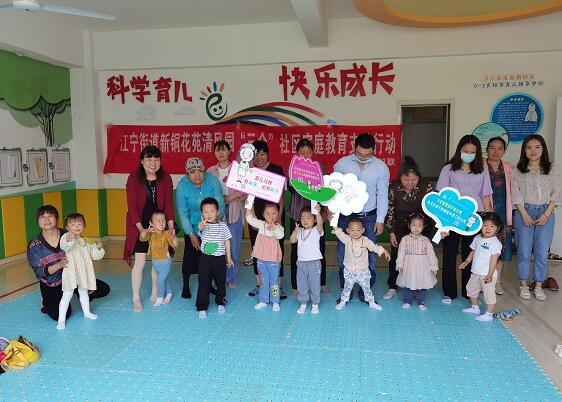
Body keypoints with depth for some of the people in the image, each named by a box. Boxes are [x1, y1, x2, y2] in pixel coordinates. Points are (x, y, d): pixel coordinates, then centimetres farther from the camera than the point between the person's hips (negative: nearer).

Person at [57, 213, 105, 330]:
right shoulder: (66, 237, -13)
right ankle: (61, 319, 5)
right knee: (67, 295, -4)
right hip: (71, 271, -6)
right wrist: (69, 240, -58)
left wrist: (98, 248, -7)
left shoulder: (86, 241, 7)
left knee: (84, 292, 22)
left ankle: (87, 312, 40)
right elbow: (64, 247, -37)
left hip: (84, 271, 6)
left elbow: (94, 255, 13)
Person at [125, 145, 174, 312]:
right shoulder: (134, 178, -10)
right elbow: (132, 206, -12)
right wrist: (141, 228, -18)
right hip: (139, 226, -3)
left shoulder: (165, 179, -2)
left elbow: (168, 204, -3)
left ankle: (155, 294, 28)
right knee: (140, 262, -1)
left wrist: (171, 226, -10)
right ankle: (136, 299, 13)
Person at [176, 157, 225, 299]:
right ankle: (186, 286, 20)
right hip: (192, 227, -1)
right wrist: (191, 235, -17)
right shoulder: (182, 186, -18)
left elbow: (220, 204, -12)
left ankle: (208, 284, 30)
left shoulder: (212, 180, -17)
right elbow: (182, 213, -14)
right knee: (190, 255, 1)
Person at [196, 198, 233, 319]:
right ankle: (202, 307, 13)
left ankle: (220, 302, 35)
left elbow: (227, 241, 7)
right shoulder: (203, 225, -6)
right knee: (203, 283, 2)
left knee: (221, 282, 15)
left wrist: (229, 257, 9)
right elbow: (200, 228, -32)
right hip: (205, 258, -2)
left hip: (220, 258, 2)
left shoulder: (223, 226, 0)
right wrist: (202, 225, -56)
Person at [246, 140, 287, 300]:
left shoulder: (276, 170, 0)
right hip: (256, 216, 3)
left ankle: (279, 286, 3)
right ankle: (259, 284, 20)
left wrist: (279, 216, -9)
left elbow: (280, 195, -1)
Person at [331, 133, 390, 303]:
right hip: (346, 215, 1)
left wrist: (380, 220, -1)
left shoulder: (381, 167, -4)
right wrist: (330, 208, -13)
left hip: (369, 217, 0)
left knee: (370, 256, 3)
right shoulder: (342, 164, -4)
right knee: (343, 255, 4)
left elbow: (382, 195, 0)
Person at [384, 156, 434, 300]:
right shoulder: (393, 188, -19)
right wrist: (391, 232, -7)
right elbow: (390, 210, -9)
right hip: (400, 227, 1)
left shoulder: (426, 187, -22)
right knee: (396, 255, 1)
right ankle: (392, 287, 16)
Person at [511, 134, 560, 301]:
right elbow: (516, 195, -1)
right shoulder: (518, 171, 4)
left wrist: (546, 214, -7)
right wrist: (525, 215, -10)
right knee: (524, 250, 1)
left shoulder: (553, 170, 7)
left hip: (546, 213, 1)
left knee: (542, 252, 1)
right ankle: (523, 284, 12)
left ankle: (538, 285, 14)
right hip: (524, 212, -1)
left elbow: (556, 194, 2)